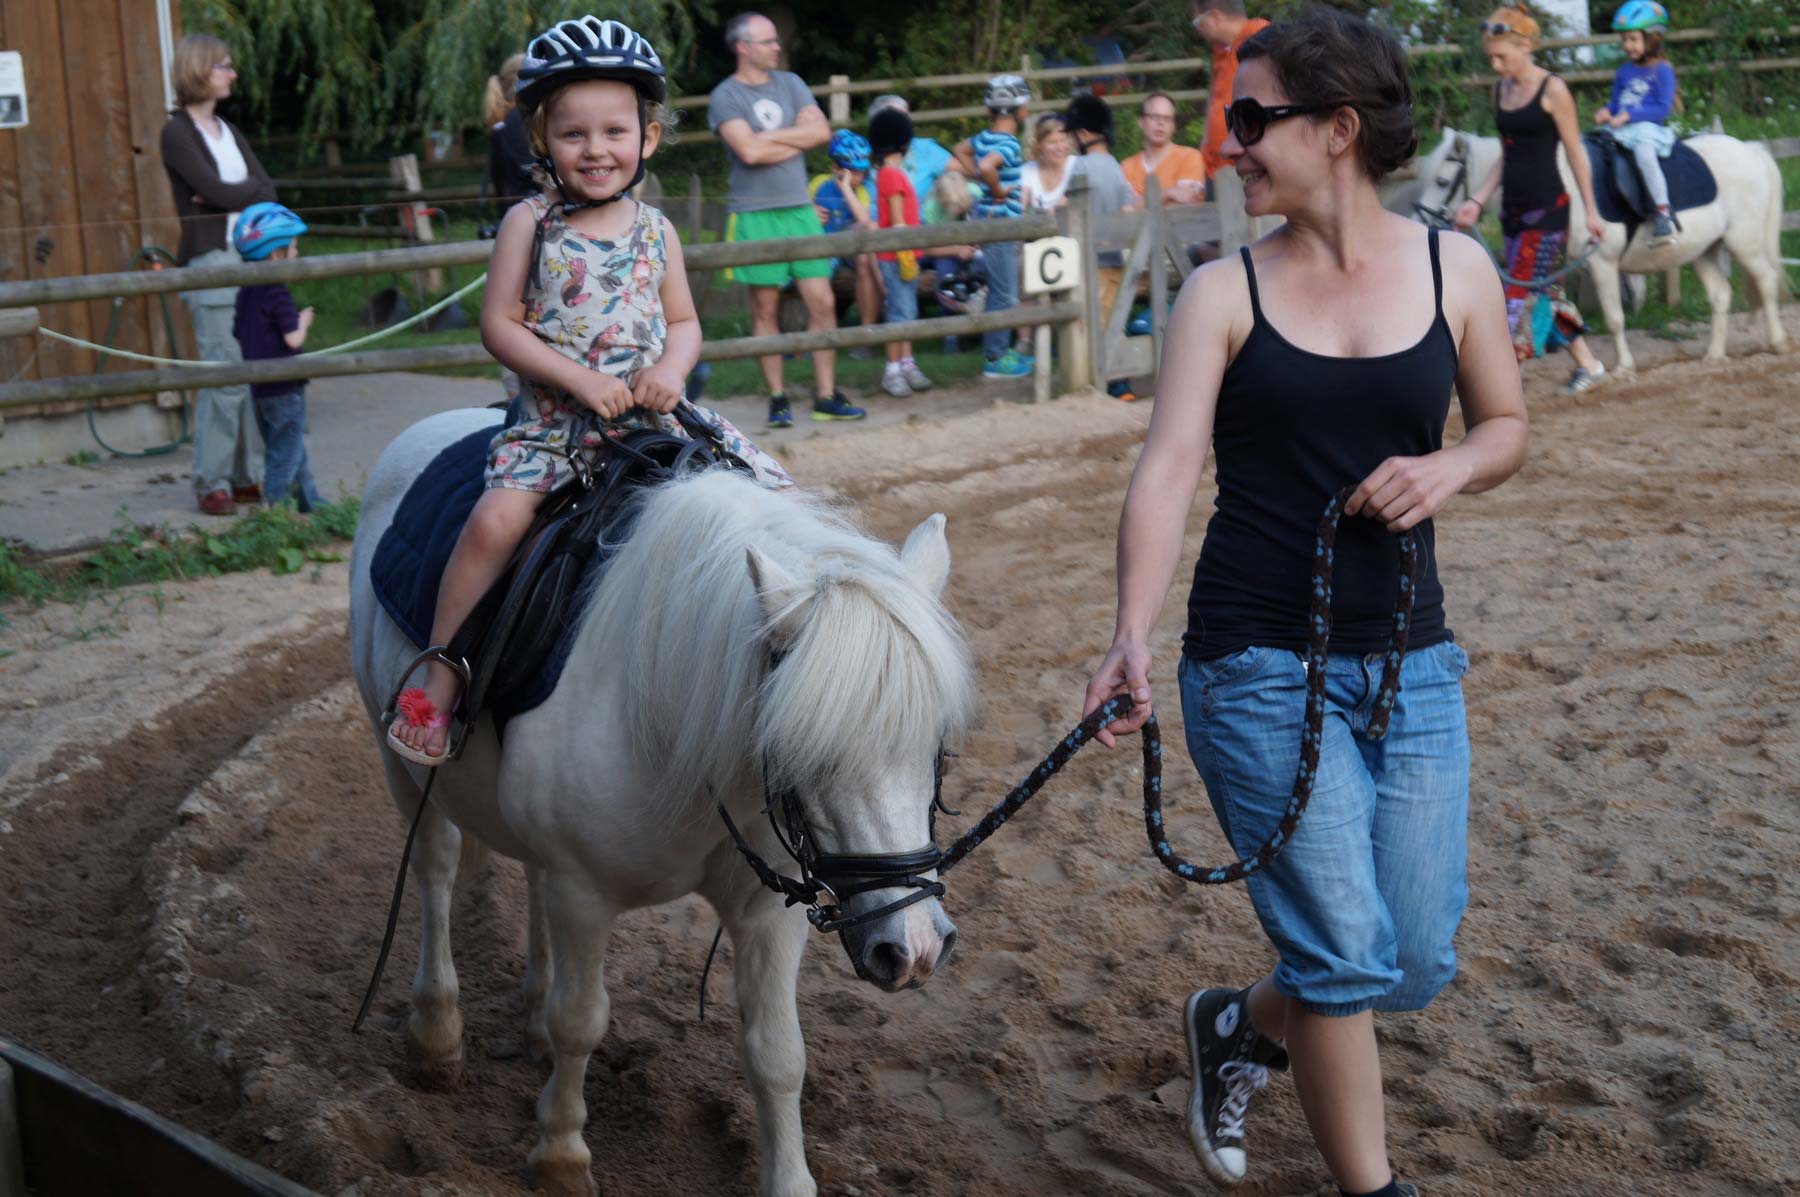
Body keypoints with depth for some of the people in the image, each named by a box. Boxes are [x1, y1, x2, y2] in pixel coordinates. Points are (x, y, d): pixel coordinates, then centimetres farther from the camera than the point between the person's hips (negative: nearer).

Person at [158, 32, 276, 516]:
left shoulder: (229, 133, 18)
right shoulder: (178, 133, -2)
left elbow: (268, 191, 6)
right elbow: (213, 189, -14)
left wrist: (231, 195, -11)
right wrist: (249, 194, 2)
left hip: (251, 257, 7)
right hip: (210, 263, -7)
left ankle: (249, 477, 11)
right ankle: (212, 483, -2)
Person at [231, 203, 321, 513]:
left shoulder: (245, 292, 8)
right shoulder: (277, 293, -18)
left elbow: (239, 334, 16)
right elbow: (293, 339, -23)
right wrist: (303, 321, -2)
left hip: (259, 386, 9)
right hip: (284, 388, -9)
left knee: (292, 451, 19)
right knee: (285, 455, -1)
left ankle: (310, 503, 30)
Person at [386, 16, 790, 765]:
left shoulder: (656, 231, 8)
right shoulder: (530, 224, -2)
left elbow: (684, 321, 12)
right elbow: (499, 324, -6)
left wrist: (671, 368, -11)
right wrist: (580, 379, -17)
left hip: (652, 417, 4)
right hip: (557, 421, -4)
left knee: (770, 491, -7)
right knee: (495, 519, -28)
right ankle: (437, 683, -18)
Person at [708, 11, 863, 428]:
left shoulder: (789, 83, 11)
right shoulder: (725, 96, -4)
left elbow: (821, 131, -1)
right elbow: (748, 150, -17)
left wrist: (770, 137, -8)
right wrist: (797, 140, -5)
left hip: (800, 209, 4)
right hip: (755, 216, -4)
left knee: (823, 303, 0)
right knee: (765, 308, 1)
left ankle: (826, 397, 6)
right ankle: (777, 398, 9)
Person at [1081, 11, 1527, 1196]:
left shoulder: (1454, 269, 2)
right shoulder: (1224, 293, -4)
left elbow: (1507, 427, 14)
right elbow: (1168, 467, -14)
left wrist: (1448, 469, -10)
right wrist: (1134, 637, -29)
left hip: (1409, 663, 3)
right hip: (1259, 669, -3)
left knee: (1420, 962, 8)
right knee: (1347, 953, -5)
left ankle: (1240, 1026, 38)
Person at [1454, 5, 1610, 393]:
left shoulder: (1552, 90, -10)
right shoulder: (1500, 89, 9)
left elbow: (1575, 153, -7)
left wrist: (1591, 212, -5)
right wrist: (1477, 201, 5)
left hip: (1546, 209, -8)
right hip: (1512, 208, 8)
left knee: (1520, 294, -10)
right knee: (1543, 292, 13)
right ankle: (1588, 364, 27)